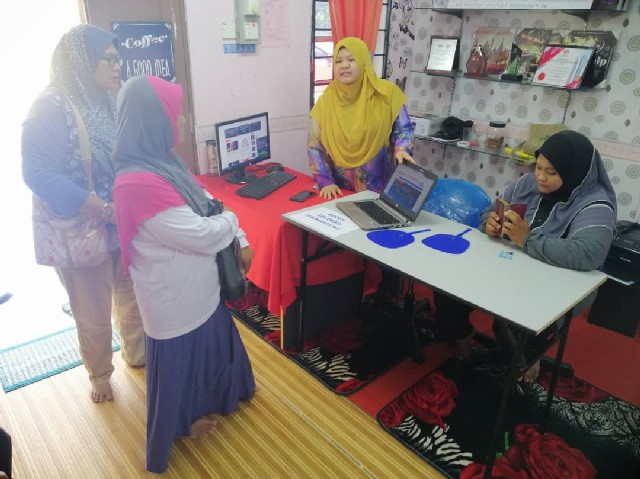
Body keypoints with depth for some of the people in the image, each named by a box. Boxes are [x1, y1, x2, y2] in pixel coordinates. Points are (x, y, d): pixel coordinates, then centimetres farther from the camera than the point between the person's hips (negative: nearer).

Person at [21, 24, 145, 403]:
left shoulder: (107, 102, 5)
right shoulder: (50, 108, -16)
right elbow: (40, 175, -22)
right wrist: (104, 209, -28)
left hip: (124, 224, 6)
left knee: (133, 298, 20)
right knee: (94, 315, 11)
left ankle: (137, 354, 44)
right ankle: (100, 375, 36)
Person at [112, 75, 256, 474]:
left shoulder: (162, 161, -1)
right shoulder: (138, 183, -31)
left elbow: (207, 202, 8)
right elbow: (202, 234, -29)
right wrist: (232, 220, -9)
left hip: (196, 281, 9)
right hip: (175, 292, -9)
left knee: (211, 338, 28)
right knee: (182, 353, 15)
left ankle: (220, 393, 55)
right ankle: (185, 418, 43)